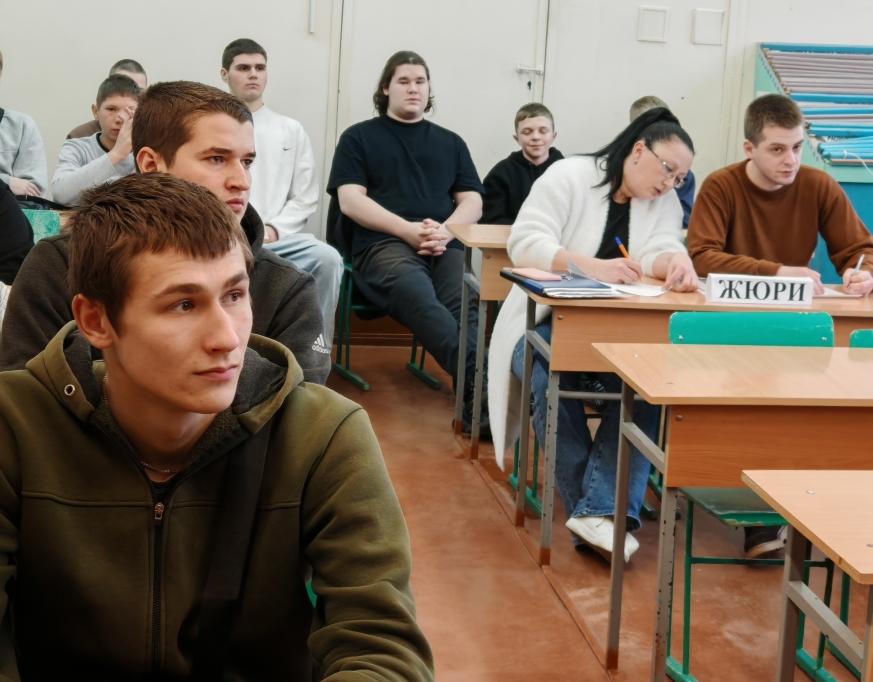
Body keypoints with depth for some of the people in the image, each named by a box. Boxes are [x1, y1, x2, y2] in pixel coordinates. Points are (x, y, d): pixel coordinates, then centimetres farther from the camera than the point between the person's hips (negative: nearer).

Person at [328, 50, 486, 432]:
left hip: (445, 247, 4)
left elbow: (472, 202, 18)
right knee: (420, 299, -40)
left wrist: (445, 231, -6)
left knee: (468, 301, -34)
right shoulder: (360, 137, 18)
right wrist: (408, 230, -10)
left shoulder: (450, 142, 28)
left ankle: (477, 398, -55)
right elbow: (350, 200, 4)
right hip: (383, 245, -3)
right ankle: (481, 384, -61)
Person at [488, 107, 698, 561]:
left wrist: (676, 262, -33)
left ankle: (598, 511, -33)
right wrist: (593, 267, -32)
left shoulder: (665, 202, 10)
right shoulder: (568, 176, -5)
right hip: (548, 322, -3)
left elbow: (660, 253, -8)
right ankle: (604, 512, -24)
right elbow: (524, 243, -17)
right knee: (552, 382, -34)